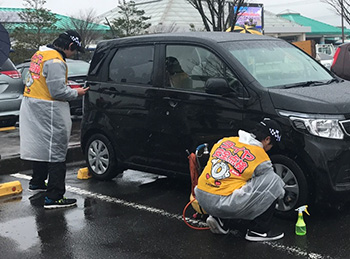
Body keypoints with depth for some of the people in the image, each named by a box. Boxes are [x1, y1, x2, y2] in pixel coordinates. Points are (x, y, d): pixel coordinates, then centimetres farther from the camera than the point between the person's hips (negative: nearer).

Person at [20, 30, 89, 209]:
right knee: (55, 152, -7)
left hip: (32, 107, 10)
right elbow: (57, 92, -22)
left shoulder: (40, 54, 12)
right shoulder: (56, 62, -20)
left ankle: (37, 183, 41)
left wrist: (68, 88, 15)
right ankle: (54, 197, -7)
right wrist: (76, 93, -6)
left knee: (39, 145, 24)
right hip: (48, 113, -10)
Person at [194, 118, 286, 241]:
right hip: (224, 204, -7)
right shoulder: (260, 156, -2)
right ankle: (259, 231, 7)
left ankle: (222, 221, 14)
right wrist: (282, 192, 34)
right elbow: (275, 183, 12)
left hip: (201, 197, 7)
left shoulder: (225, 141, 14)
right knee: (272, 184, 2)